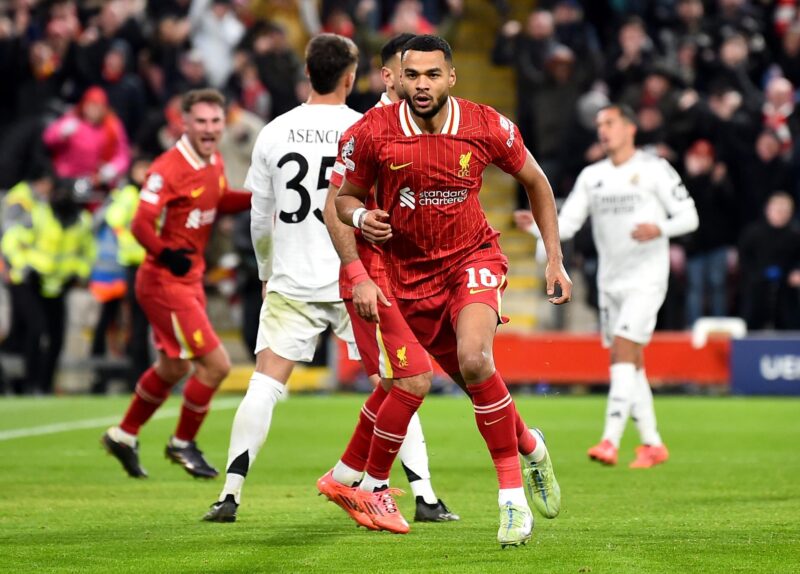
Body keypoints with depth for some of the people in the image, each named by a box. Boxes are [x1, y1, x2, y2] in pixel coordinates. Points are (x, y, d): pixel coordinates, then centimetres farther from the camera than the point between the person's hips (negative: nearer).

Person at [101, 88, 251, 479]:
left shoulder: (214, 162, 4)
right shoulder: (168, 168, -22)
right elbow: (141, 223, -27)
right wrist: (166, 254, -40)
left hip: (189, 278, 9)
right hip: (165, 282, -9)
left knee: (173, 369, 22)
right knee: (216, 364, -10)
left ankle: (124, 435, 40)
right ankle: (183, 444, 11)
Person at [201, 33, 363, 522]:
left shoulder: (274, 133, 3)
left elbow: (260, 221, 9)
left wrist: (267, 272, 25)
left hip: (291, 283, 2)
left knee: (264, 386, 2)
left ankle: (231, 494, -9)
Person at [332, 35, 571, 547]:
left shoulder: (487, 127, -14)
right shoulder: (373, 132, -15)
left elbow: (536, 182, 4)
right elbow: (344, 198, 0)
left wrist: (556, 260, 3)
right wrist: (360, 217, -24)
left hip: (473, 256, -2)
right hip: (408, 269, 2)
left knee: (474, 358, -26)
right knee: (413, 383, 0)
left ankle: (513, 496, -18)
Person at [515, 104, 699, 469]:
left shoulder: (654, 170, -4)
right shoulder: (591, 176, 11)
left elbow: (688, 216, -4)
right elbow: (566, 224, 6)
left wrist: (659, 229, -24)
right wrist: (535, 225, -13)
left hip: (645, 278, -6)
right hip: (609, 280, 6)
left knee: (623, 353, -17)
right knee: (629, 362, 7)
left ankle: (610, 442, -24)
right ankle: (652, 445, 16)